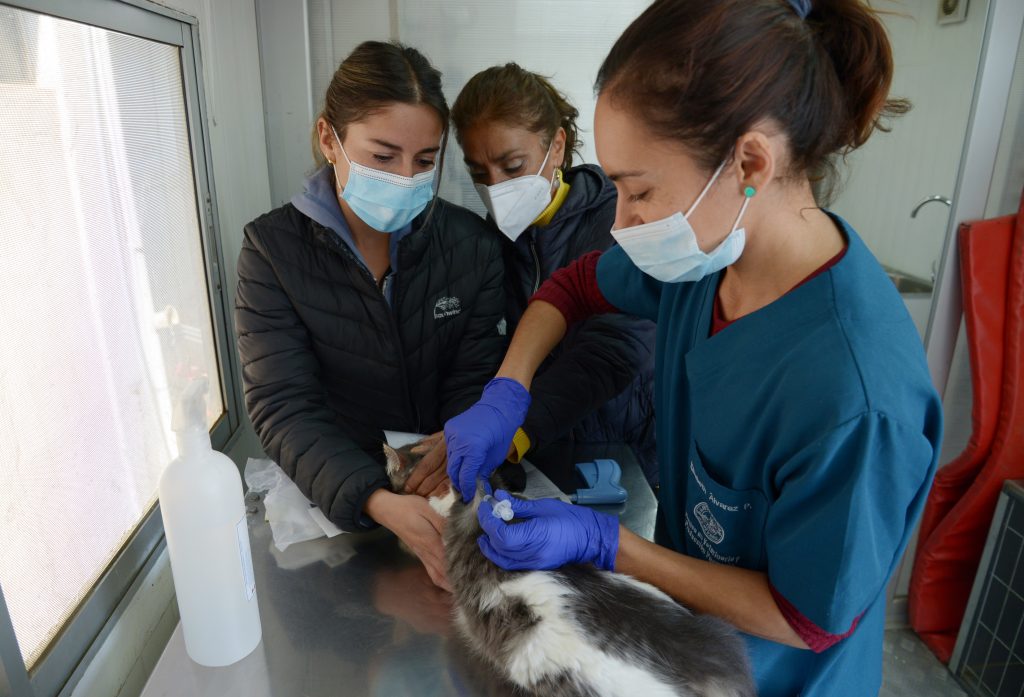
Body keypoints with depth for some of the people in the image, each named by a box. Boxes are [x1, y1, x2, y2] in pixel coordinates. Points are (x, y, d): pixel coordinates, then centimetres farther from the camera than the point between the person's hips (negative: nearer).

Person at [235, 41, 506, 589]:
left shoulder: (470, 244, -3)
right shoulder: (272, 249, -7)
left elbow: (474, 384, -4)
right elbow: (285, 407, -14)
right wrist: (376, 501, -31)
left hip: (447, 497, 1)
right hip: (332, 504, 0)